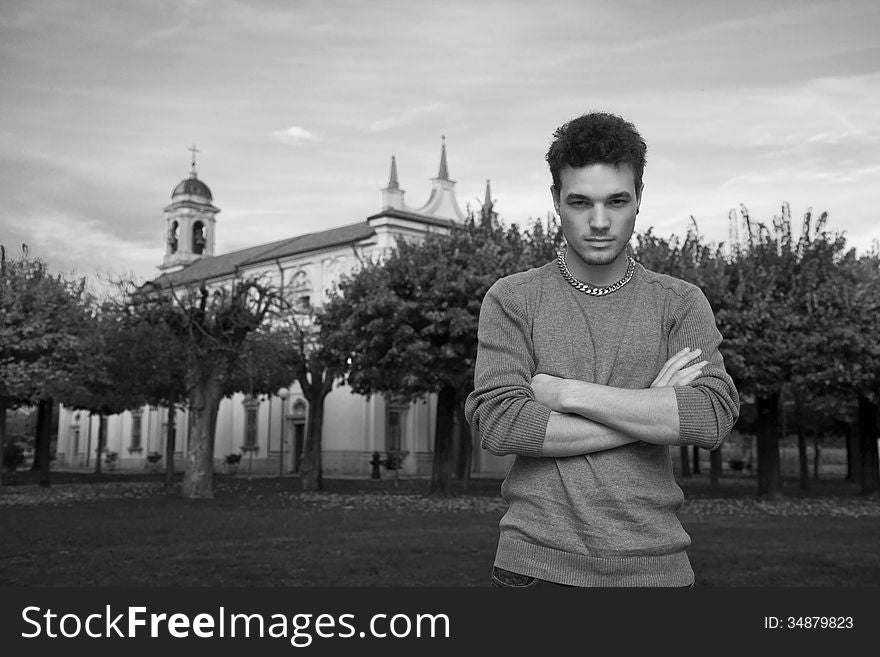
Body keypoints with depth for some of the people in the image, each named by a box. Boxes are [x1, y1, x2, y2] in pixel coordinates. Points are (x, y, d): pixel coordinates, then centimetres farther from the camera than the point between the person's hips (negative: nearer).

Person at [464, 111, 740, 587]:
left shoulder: (681, 304, 3)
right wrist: (652, 412, -12)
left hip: (652, 563, 1)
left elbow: (713, 418, -11)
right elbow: (497, 423, -13)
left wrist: (566, 392, -14)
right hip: (535, 560, -1)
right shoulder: (511, 300, 0)